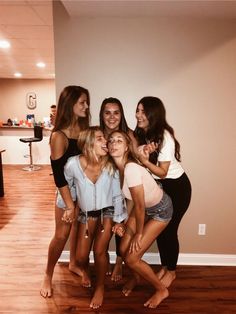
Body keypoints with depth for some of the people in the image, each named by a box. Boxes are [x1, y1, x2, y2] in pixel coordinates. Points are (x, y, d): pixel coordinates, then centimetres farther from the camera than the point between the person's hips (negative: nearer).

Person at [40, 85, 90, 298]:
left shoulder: (85, 128, -3)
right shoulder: (59, 136, -20)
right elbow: (59, 175, -19)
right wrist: (70, 205, -18)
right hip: (68, 190, -5)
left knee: (78, 227, 20)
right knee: (61, 234, 6)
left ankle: (73, 264, 43)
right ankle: (48, 276, 30)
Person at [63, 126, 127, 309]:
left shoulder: (110, 165, -20)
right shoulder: (73, 164, -24)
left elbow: (117, 195, -9)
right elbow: (66, 186, -2)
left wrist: (119, 220, -6)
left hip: (107, 212, -1)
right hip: (86, 213, 1)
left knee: (100, 251, -9)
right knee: (81, 256, 4)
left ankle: (100, 287, 22)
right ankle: (85, 270, 45)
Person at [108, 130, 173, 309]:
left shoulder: (131, 168, -34)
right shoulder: (117, 167, -9)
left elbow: (139, 205, -24)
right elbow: (130, 200, 4)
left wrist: (139, 233, -11)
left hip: (160, 210, -6)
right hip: (144, 207, 7)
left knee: (132, 258, -4)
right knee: (124, 249, 4)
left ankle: (162, 290, 22)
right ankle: (136, 277, 38)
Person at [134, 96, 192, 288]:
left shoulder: (165, 137, -26)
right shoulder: (140, 133, -6)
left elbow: (162, 172, -23)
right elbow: (137, 159, -8)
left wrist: (145, 161, -38)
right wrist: (144, 154, -28)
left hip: (177, 186, -6)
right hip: (158, 186, 6)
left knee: (169, 229, 3)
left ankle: (172, 271, 28)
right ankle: (164, 267, 35)